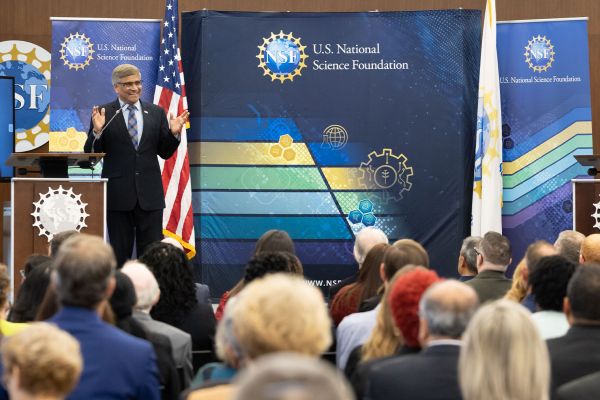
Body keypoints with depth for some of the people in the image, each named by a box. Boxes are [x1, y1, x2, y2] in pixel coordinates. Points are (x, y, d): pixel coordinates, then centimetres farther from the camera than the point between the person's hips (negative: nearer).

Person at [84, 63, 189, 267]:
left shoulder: (156, 113, 9)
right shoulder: (104, 113, 0)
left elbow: (165, 152, 11)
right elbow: (91, 154, -1)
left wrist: (174, 134, -7)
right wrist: (97, 132, -19)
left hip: (149, 194, 2)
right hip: (118, 195, -2)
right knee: (119, 252, 6)